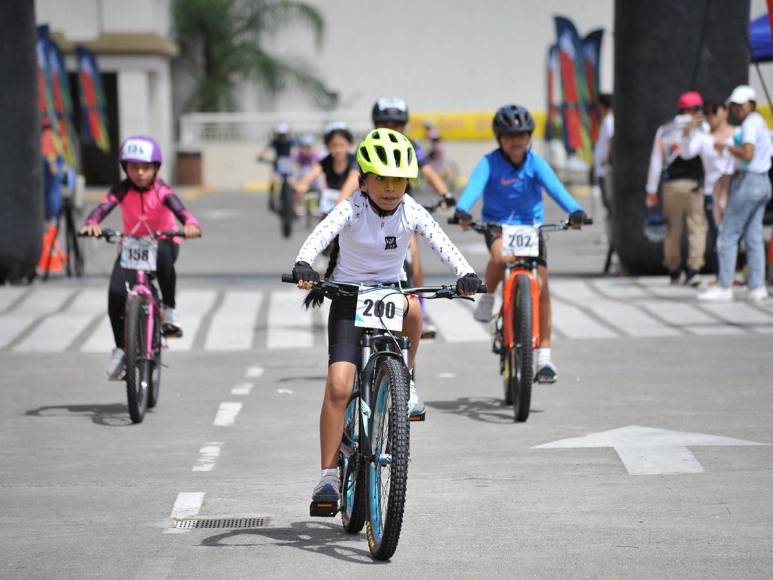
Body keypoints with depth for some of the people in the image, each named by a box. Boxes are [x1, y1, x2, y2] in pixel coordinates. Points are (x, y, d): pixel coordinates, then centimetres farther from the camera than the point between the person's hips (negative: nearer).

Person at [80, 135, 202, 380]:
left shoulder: (161, 191, -18)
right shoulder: (123, 190, -13)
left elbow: (180, 210, -35)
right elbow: (103, 207, -29)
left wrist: (191, 225, -58)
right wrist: (91, 223, -52)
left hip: (163, 242, -2)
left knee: (163, 256, -40)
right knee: (116, 293, -17)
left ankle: (169, 309, -19)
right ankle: (120, 347, 4)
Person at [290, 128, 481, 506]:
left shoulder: (411, 212, -10)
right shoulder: (352, 209, -18)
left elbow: (440, 241, -24)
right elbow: (322, 233, -36)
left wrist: (465, 273, -43)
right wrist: (303, 265, -56)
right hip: (349, 295, -2)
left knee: (412, 307, -36)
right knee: (338, 387, -15)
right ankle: (329, 475, -7)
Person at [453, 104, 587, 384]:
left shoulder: (535, 162, -7)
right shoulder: (489, 163, -11)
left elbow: (555, 187, -22)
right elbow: (475, 185, -28)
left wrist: (574, 210, -40)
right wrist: (462, 211, -49)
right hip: (497, 225, -2)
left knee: (541, 287, -6)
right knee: (501, 256, -37)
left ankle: (544, 356, 3)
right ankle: (488, 297, -5)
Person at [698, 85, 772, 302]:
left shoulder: (750, 124, -14)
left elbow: (748, 154, -26)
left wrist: (726, 148, -14)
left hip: (747, 183, -10)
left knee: (728, 235, -6)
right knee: (753, 237, 9)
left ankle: (723, 288, -7)